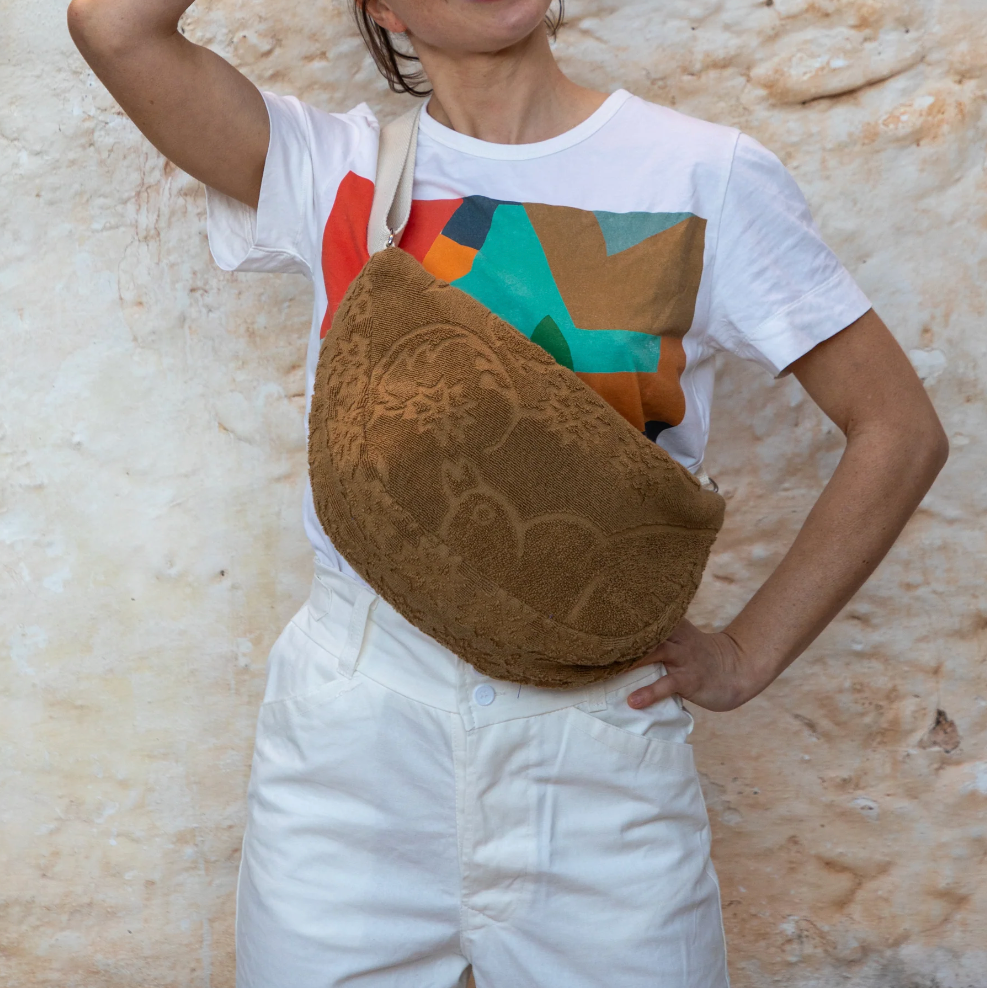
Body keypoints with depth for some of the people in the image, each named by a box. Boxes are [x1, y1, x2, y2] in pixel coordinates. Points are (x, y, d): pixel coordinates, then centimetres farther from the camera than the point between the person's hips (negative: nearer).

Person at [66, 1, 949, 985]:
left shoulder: (707, 176, -2)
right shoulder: (333, 168, 3)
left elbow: (899, 431, 0)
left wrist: (746, 655, -6)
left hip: (599, 715, 0)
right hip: (355, 709, 1)